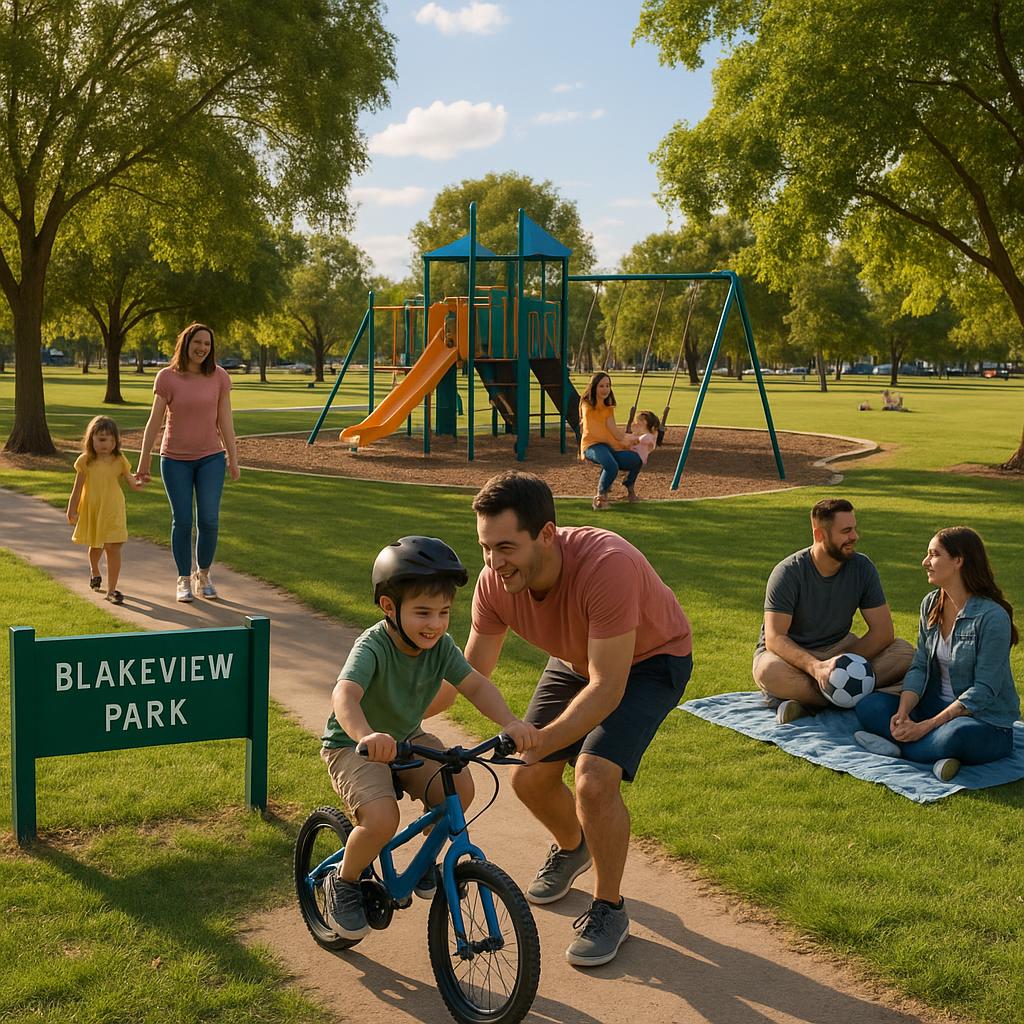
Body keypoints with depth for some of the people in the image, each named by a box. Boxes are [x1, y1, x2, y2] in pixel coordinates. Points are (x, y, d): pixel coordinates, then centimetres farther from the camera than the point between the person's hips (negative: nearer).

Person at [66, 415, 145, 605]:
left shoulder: (119, 461, -6)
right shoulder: (85, 461, -7)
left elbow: (131, 482, -6)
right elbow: (78, 488, -1)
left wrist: (139, 484, -29)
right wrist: (72, 510, 0)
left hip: (112, 511, -1)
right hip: (91, 510, 1)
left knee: (113, 548, -8)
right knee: (95, 547, 20)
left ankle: (111, 589, -3)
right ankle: (94, 572, 52)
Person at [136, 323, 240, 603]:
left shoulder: (219, 377, -2)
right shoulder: (167, 377, -7)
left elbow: (225, 420, 0)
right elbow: (155, 421, -5)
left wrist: (233, 458, -2)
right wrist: (144, 461, -4)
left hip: (210, 458, 1)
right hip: (175, 460, -1)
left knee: (209, 520, -6)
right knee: (182, 521, -1)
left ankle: (203, 575, 15)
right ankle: (184, 580, 15)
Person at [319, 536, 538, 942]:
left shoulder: (442, 646, -11)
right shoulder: (373, 647, -29)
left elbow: (476, 685, -17)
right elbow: (344, 695, -44)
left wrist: (510, 722, -37)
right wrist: (366, 736, -66)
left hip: (407, 739, 6)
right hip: (353, 746, -6)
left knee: (459, 787, -18)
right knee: (382, 818, -29)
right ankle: (343, 882, 2)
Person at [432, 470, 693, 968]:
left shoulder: (606, 566, -41)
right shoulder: (495, 581, -23)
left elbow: (607, 689, -37)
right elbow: (470, 673, -9)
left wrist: (535, 744, -44)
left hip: (650, 661, -6)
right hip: (575, 660, 6)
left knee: (594, 777, -23)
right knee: (528, 779, 3)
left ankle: (609, 909, 0)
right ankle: (571, 847, 38)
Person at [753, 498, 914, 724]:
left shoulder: (862, 567, -8)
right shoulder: (788, 573, -19)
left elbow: (883, 631, -10)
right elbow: (774, 638, -26)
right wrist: (815, 667, -43)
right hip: (792, 654, -4)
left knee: (904, 653, -19)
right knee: (769, 671, -38)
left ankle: (808, 700, -28)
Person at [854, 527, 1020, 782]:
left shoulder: (992, 617, -18)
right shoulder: (931, 604, 5)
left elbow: (984, 691, -20)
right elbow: (919, 667, 3)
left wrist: (925, 726, -24)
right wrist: (903, 713, -16)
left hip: (986, 722, -7)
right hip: (938, 706, 7)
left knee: (954, 736, -41)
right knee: (869, 705, -13)